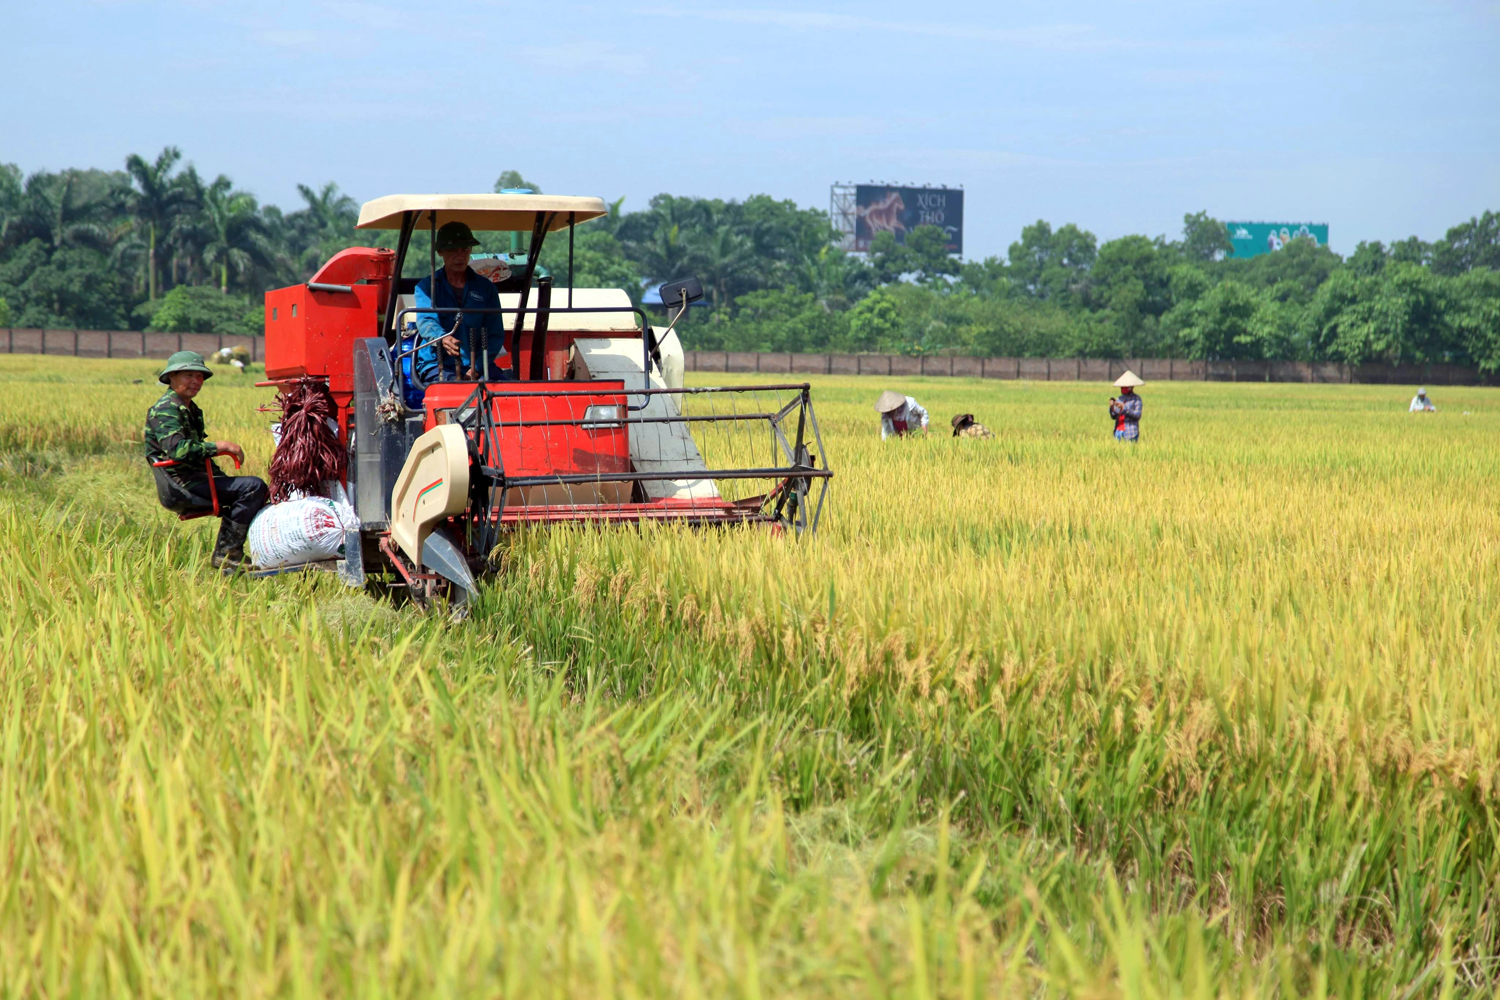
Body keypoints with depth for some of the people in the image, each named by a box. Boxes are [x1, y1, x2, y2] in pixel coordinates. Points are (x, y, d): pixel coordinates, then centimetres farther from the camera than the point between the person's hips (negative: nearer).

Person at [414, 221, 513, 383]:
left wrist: (477, 368, -11)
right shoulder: (426, 287, 9)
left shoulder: (486, 288, 14)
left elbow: (496, 334, 6)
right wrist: (442, 338, -35)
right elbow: (426, 321, -10)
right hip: (437, 365, -2)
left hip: (479, 366, 2)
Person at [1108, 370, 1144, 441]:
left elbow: (1137, 415, -13)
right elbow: (1114, 416, 10)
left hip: (1130, 432, -5)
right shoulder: (1119, 399, 12)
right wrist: (1112, 408, -10)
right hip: (1118, 431, 5)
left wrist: (1124, 408, -21)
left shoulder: (1136, 399, -4)